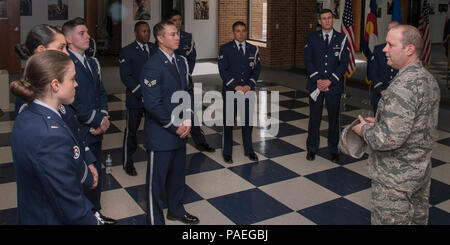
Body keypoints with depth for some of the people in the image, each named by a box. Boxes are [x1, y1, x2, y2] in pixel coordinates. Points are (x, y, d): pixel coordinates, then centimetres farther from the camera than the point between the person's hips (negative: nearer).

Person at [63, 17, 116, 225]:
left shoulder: (91, 62, 13)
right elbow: (72, 100, -21)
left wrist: (103, 116, -1)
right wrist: (97, 120, -13)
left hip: (95, 131, 8)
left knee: (95, 174, 19)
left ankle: (95, 213, 35)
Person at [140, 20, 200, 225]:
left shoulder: (181, 61, 8)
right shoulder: (152, 66, -19)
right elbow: (153, 105, -21)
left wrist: (187, 120, 0)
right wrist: (174, 127, -15)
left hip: (180, 131, 8)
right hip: (161, 135, -8)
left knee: (177, 174, 22)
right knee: (157, 179, 7)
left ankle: (176, 210, 42)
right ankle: (155, 220, 24)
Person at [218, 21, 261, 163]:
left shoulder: (253, 49, 7)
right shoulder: (225, 49, -2)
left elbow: (257, 69, 4)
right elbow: (223, 70, -9)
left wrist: (249, 85, -12)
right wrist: (235, 86, -17)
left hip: (248, 90, 3)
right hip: (230, 91, -2)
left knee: (248, 121, 11)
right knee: (228, 122, 7)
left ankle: (248, 150, 28)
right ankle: (227, 152, 22)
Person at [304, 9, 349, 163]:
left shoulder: (341, 39, 2)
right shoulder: (312, 37, 4)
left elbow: (344, 63, -3)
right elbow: (308, 60, 0)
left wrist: (329, 81, -13)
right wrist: (317, 79, -12)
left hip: (334, 85, 0)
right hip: (316, 85, 0)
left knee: (333, 118, 8)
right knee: (314, 118, 5)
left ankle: (333, 150, 22)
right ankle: (312, 149, 19)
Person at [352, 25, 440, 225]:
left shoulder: (404, 86, -26)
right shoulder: (429, 79, 6)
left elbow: (390, 138, -31)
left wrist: (365, 130, -12)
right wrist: (380, 122, 9)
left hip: (396, 178, -10)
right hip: (421, 171, 10)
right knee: (417, 219, 22)